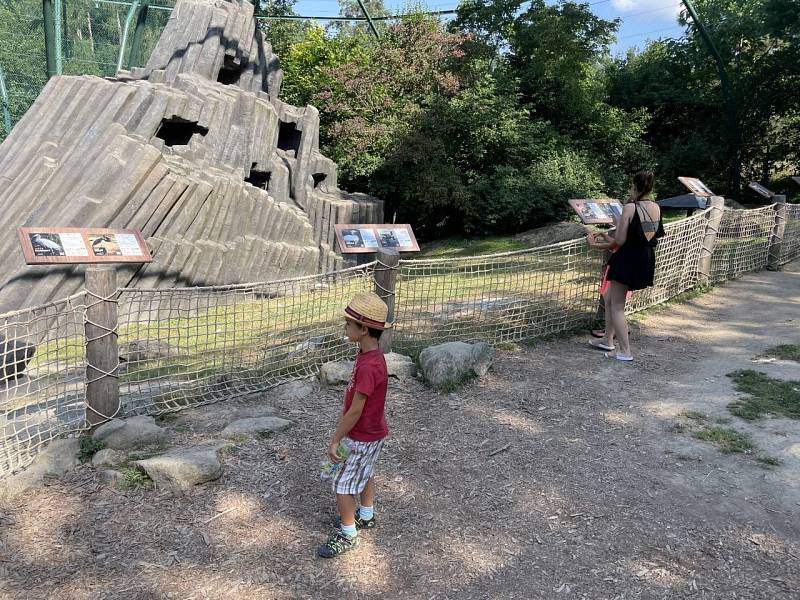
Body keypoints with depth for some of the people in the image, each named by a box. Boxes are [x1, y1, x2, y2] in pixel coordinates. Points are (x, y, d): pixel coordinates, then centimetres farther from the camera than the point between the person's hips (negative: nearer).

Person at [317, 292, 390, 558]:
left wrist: (335, 440, -17)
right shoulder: (370, 354, -3)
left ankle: (348, 534, 21)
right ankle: (366, 516, 47)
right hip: (371, 432, 9)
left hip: (361, 437, -9)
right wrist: (342, 431, 16)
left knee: (342, 484, 5)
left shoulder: (368, 366, -33)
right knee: (364, 474, 27)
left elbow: (356, 410, -27)